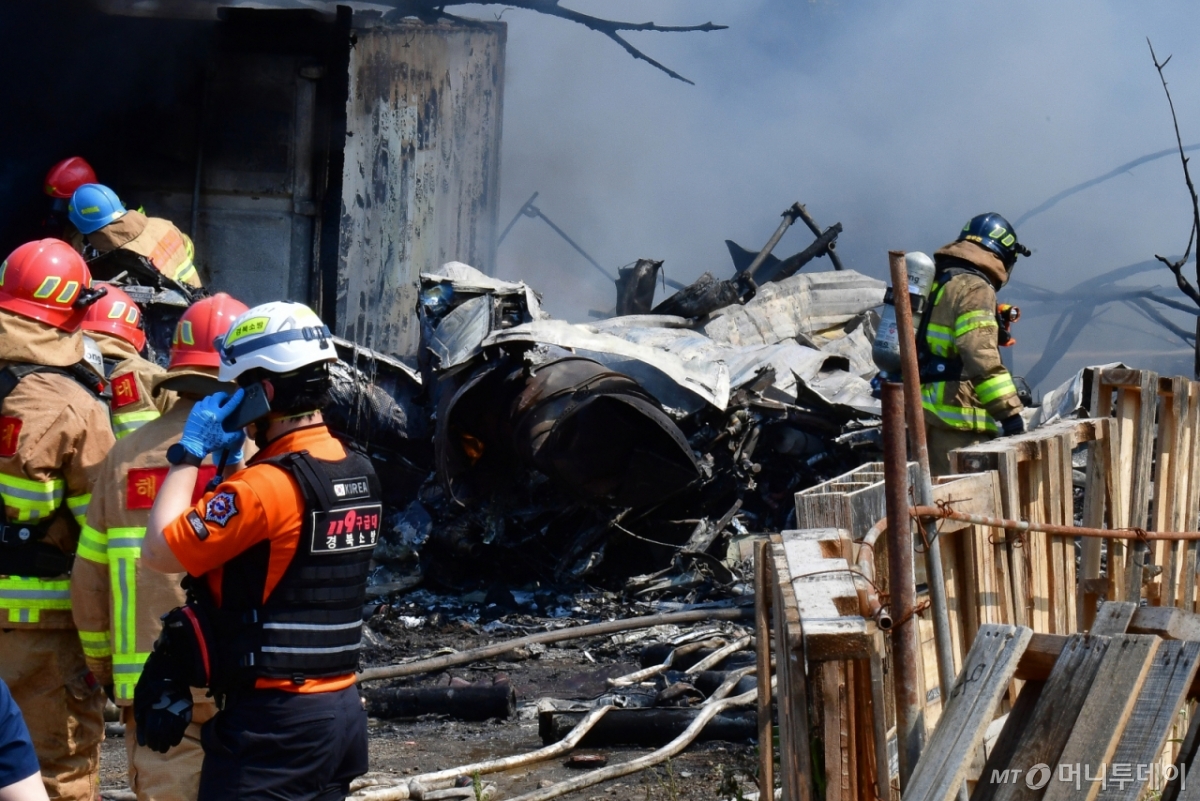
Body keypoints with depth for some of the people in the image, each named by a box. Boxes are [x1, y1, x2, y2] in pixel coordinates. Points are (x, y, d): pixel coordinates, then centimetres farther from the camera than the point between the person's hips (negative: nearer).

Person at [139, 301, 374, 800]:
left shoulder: (267, 486, -18)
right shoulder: (358, 475, 9)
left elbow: (159, 550, -14)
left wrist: (189, 453, -5)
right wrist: (231, 452, 11)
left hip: (273, 722, -9)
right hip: (342, 709, 9)